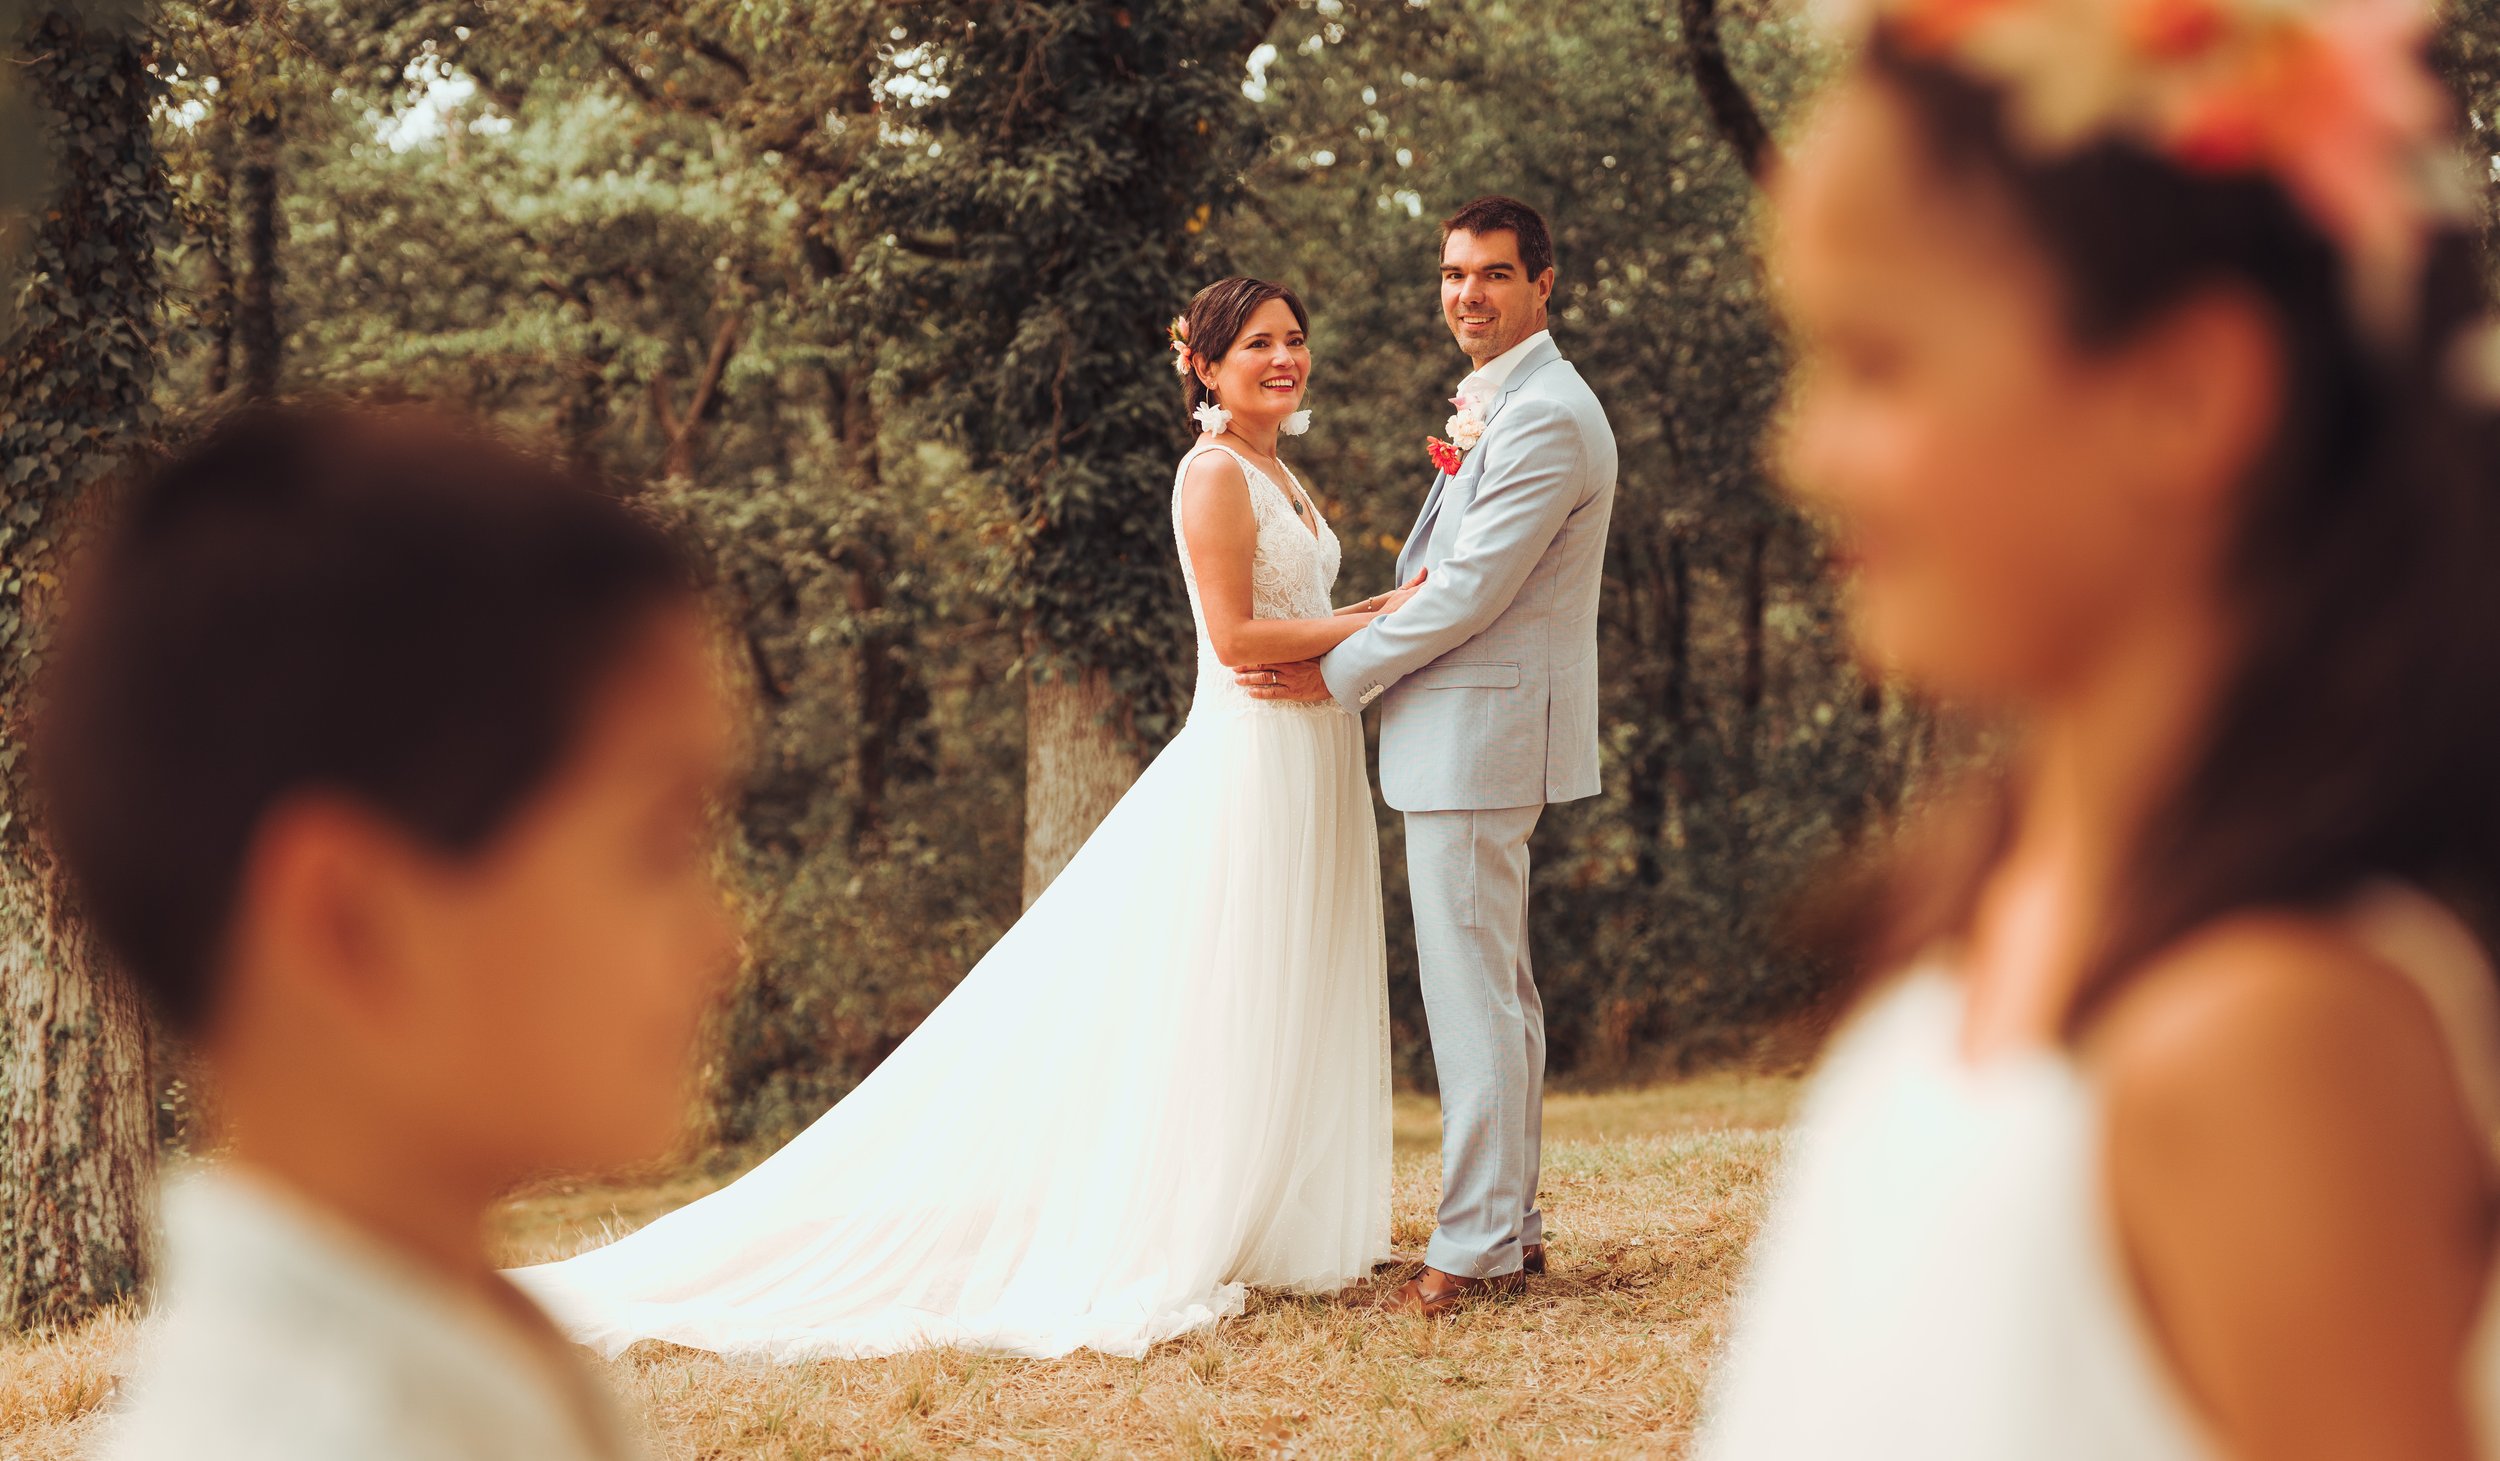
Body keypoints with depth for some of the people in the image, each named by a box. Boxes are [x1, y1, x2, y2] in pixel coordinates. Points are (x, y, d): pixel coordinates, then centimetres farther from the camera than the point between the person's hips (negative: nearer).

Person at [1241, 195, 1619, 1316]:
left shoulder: (1545, 416, -17)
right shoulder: (1498, 404, 17)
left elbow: (1471, 590, -19)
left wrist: (1337, 676, -11)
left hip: (1481, 734, -11)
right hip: (1474, 735, 11)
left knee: (1471, 990, -7)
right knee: (1494, 984, 15)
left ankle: (1476, 1245, -4)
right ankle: (1509, 1222, 23)